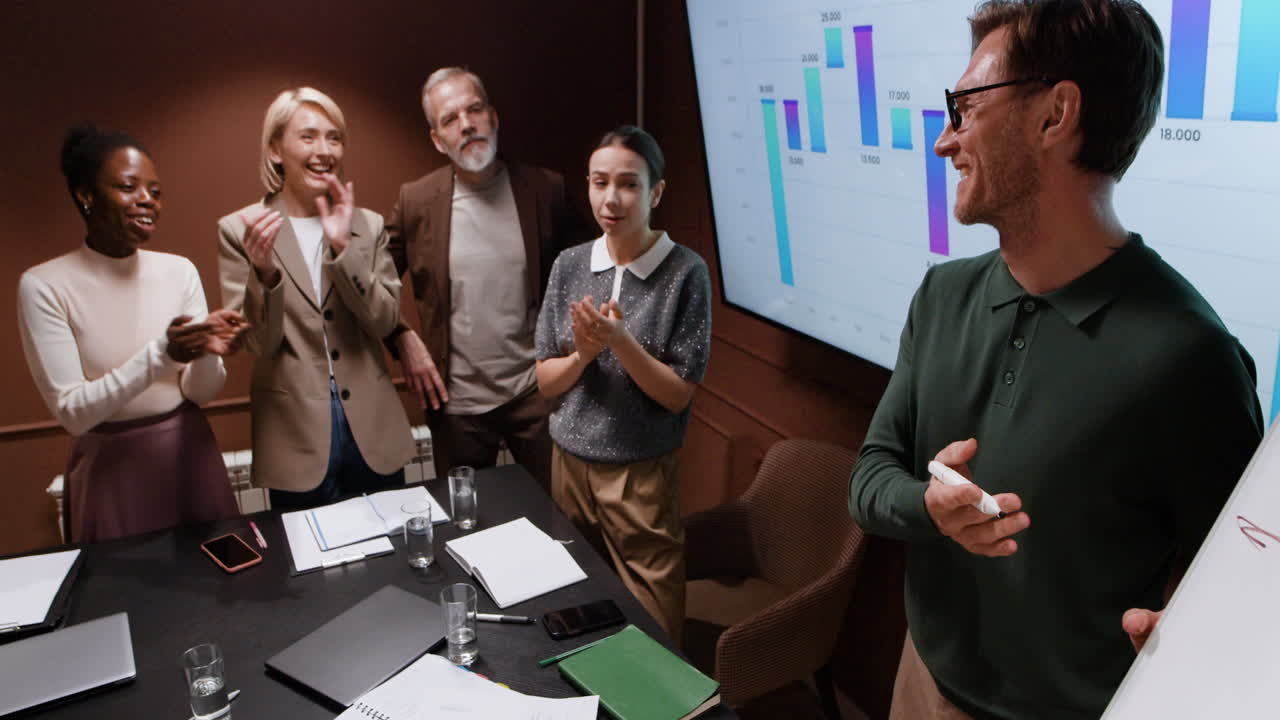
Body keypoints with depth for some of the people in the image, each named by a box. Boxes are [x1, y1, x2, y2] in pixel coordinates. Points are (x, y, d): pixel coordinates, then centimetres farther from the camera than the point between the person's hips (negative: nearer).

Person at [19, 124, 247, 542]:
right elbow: (71, 411, -15)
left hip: (190, 459, 3)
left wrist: (208, 355, -23)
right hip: (111, 472, -3)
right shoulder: (44, 286, -11)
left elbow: (200, 393, -1)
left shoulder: (179, 270, -2)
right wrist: (161, 353, -27)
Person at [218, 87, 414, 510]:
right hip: (297, 440, -2)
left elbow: (384, 321, -5)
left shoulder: (368, 225, 4)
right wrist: (264, 273, -25)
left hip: (372, 432, 3)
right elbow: (257, 343, -7)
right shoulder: (239, 230, -3)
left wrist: (342, 247, -16)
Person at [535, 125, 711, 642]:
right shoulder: (569, 266, 1)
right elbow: (545, 381, 3)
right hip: (570, 463, 4)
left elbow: (678, 394, -11)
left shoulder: (685, 273, -11)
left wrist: (620, 342, -25)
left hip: (641, 474, -4)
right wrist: (582, 353, -17)